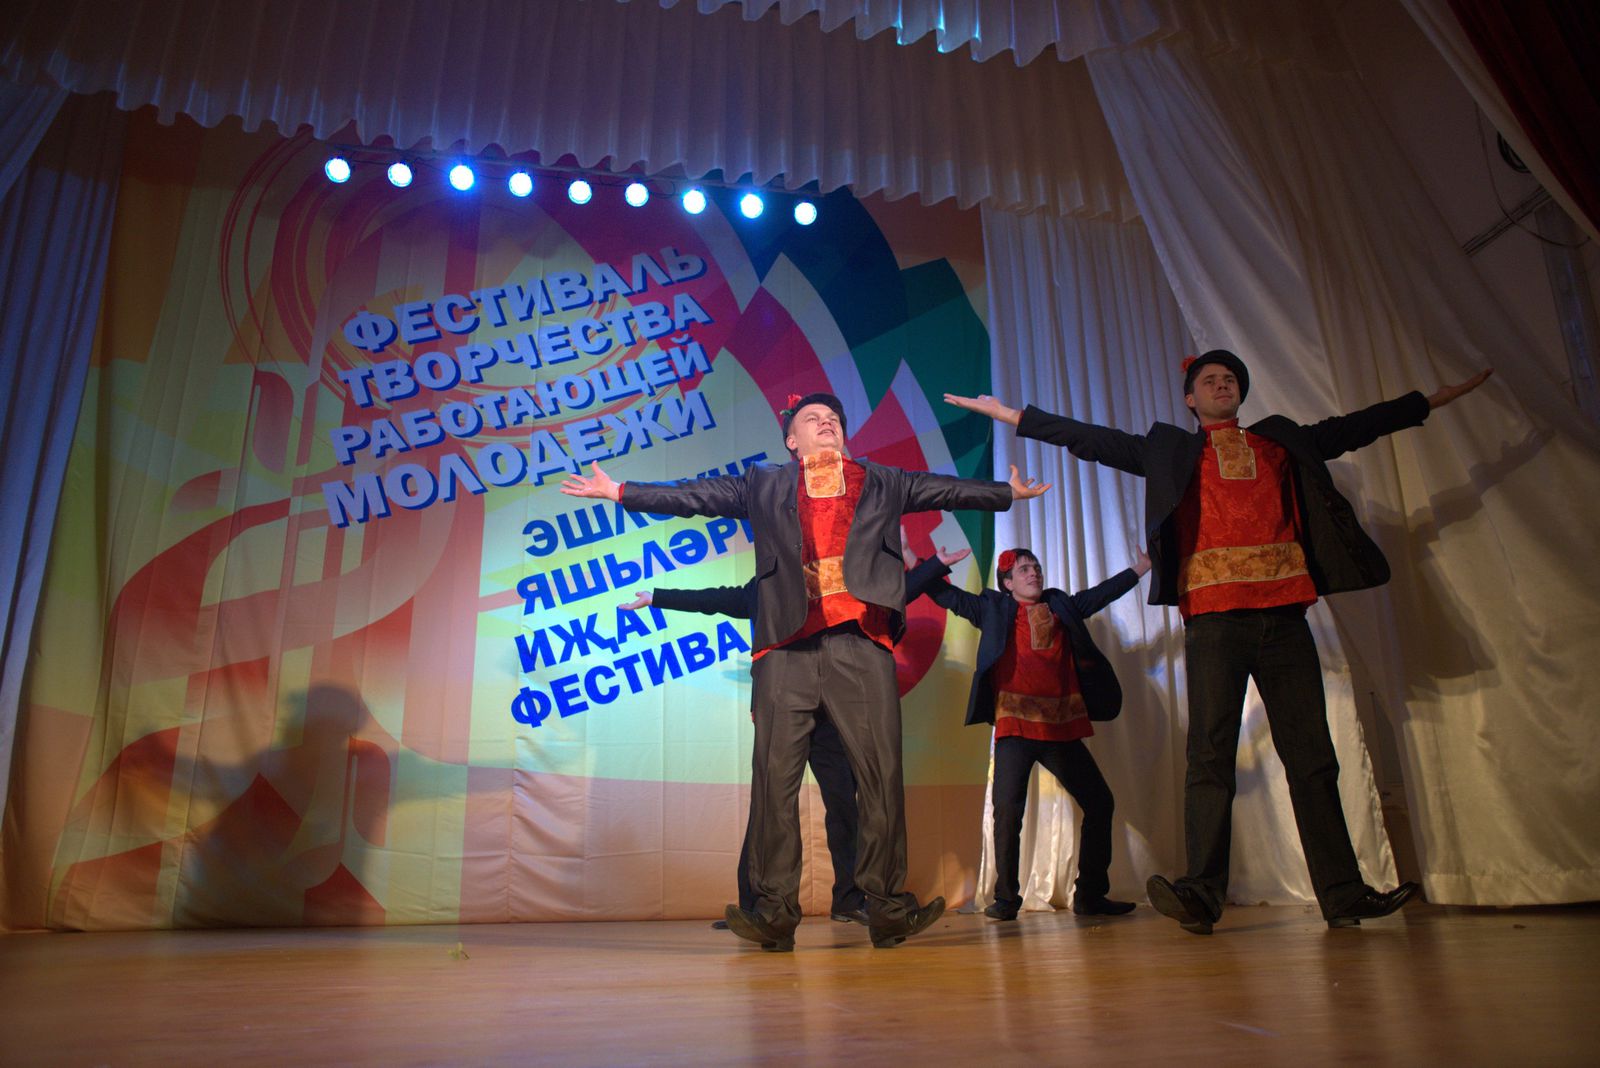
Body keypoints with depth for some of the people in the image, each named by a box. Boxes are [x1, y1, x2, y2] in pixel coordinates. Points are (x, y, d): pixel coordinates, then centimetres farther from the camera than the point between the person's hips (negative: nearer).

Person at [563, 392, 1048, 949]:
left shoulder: (882, 482, 21)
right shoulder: (763, 484, 18)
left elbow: (948, 489, 25)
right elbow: (694, 495, 16)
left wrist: (1010, 492, 24)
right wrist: (618, 491, 12)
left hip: (861, 644, 1)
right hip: (788, 646, 0)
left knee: (882, 776, -4)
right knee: (774, 776, -5)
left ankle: (888, 909, 4)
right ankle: (775, 911, 0)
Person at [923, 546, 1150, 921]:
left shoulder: (1061, 606, 19)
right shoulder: (993, 608, 9)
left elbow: (1101, 593, 29)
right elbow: (950, 596, 7)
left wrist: (1139, 568, 33)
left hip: (1062, 727, 5)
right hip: (1016, 725, -4)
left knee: (1100, 803, 6)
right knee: (1008, 807, -17)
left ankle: (1091, 894, 18)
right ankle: (1006, 897, -3)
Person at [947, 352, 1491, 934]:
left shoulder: (1285, 440, 25)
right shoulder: (1169, 449, 17)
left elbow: (1358, 425, 32)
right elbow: (1091, 439, 12)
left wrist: (1437, 397, 36)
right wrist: (1009, 414, 7)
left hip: (1283, 609, 3)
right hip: (1214, 613, -2)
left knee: (1312, 754, 3)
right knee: (1210, 753, -10)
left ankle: (1343, 895, 7)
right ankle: (1202, 892, -14)